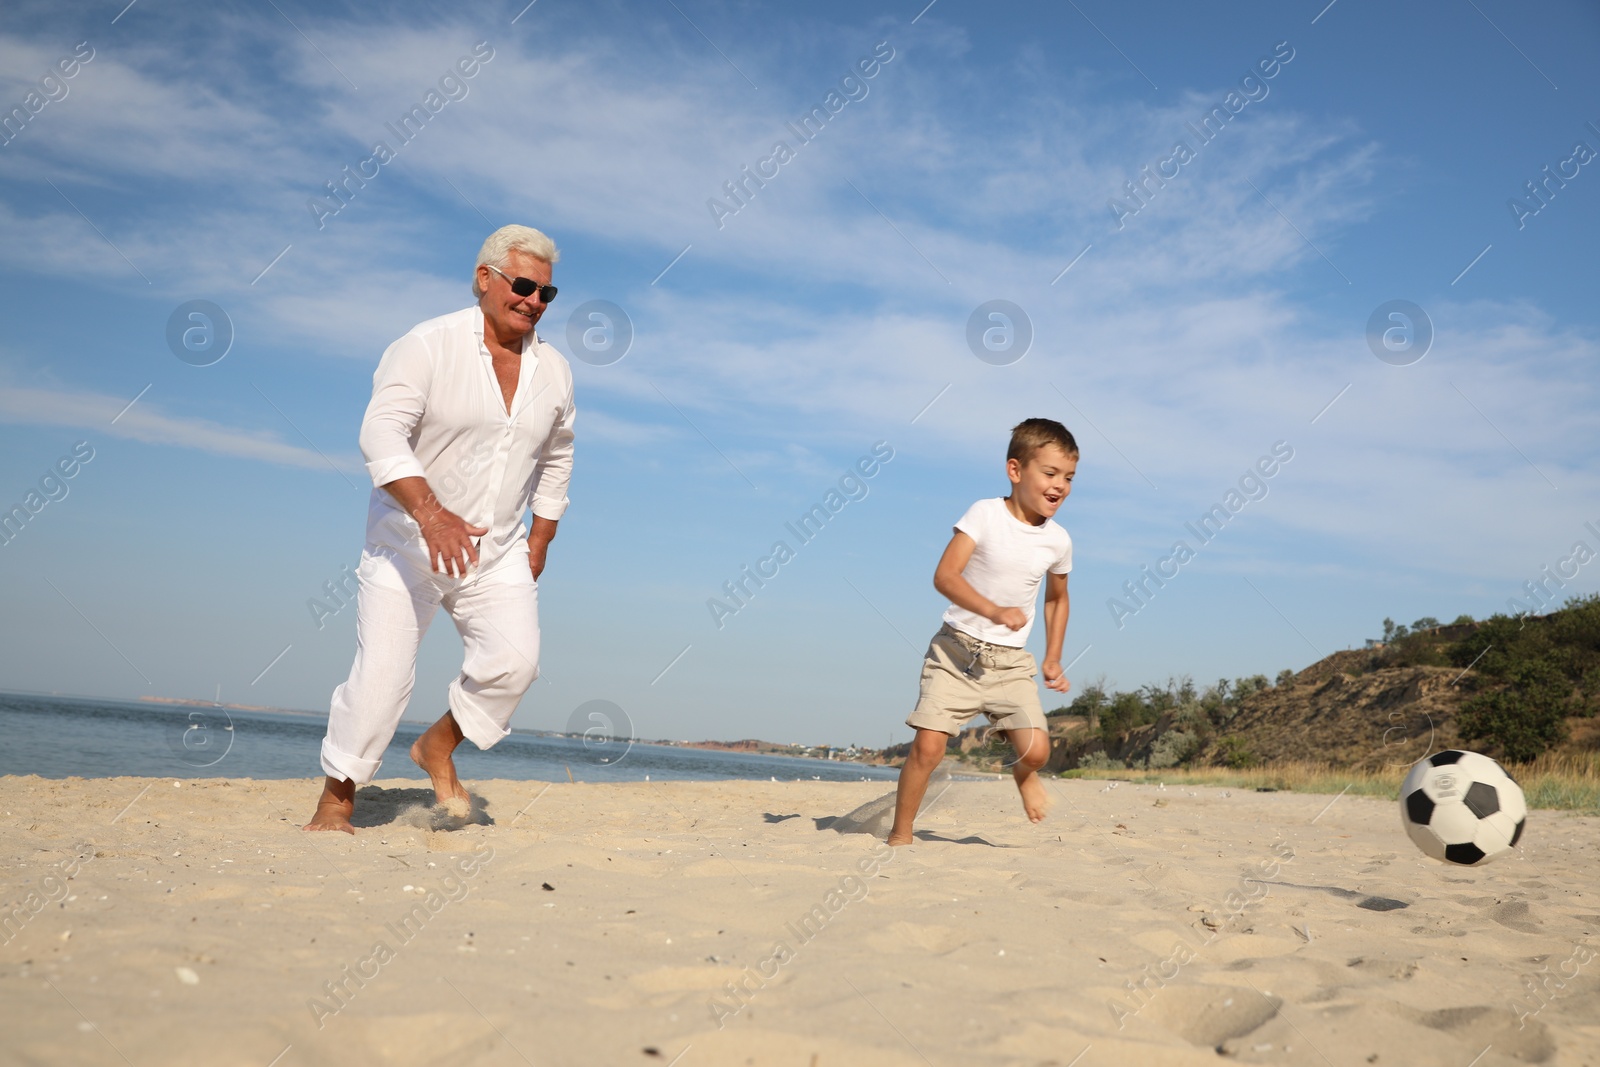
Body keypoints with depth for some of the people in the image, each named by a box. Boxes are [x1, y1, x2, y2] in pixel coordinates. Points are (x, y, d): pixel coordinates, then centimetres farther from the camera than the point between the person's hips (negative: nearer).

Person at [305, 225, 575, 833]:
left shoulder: (553, 371, 5)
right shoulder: (427, 347, -13)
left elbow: (556, 458, 21)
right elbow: (382, 434, -25)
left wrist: (541, 536, 15)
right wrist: (432, 513, -39)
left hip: (498, 550, 4)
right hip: (407, 542, -4)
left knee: (515, 657, -14)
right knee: (382, 673, -7)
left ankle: (439, 747, 13)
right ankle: (336, 798, 13)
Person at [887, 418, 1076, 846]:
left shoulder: (1057, 541, 2)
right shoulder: (985, 514, -11)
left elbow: (1057, 598, 21)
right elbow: (944, 576, -20)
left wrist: (1053, 660, 17)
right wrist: (995, 611, -33)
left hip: (1011, 661, 3)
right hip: (956, 650, -3)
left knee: (1036, 749, -10)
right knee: (928, 746, -12)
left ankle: (1024, 775, 28)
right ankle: (900, 834, 8)